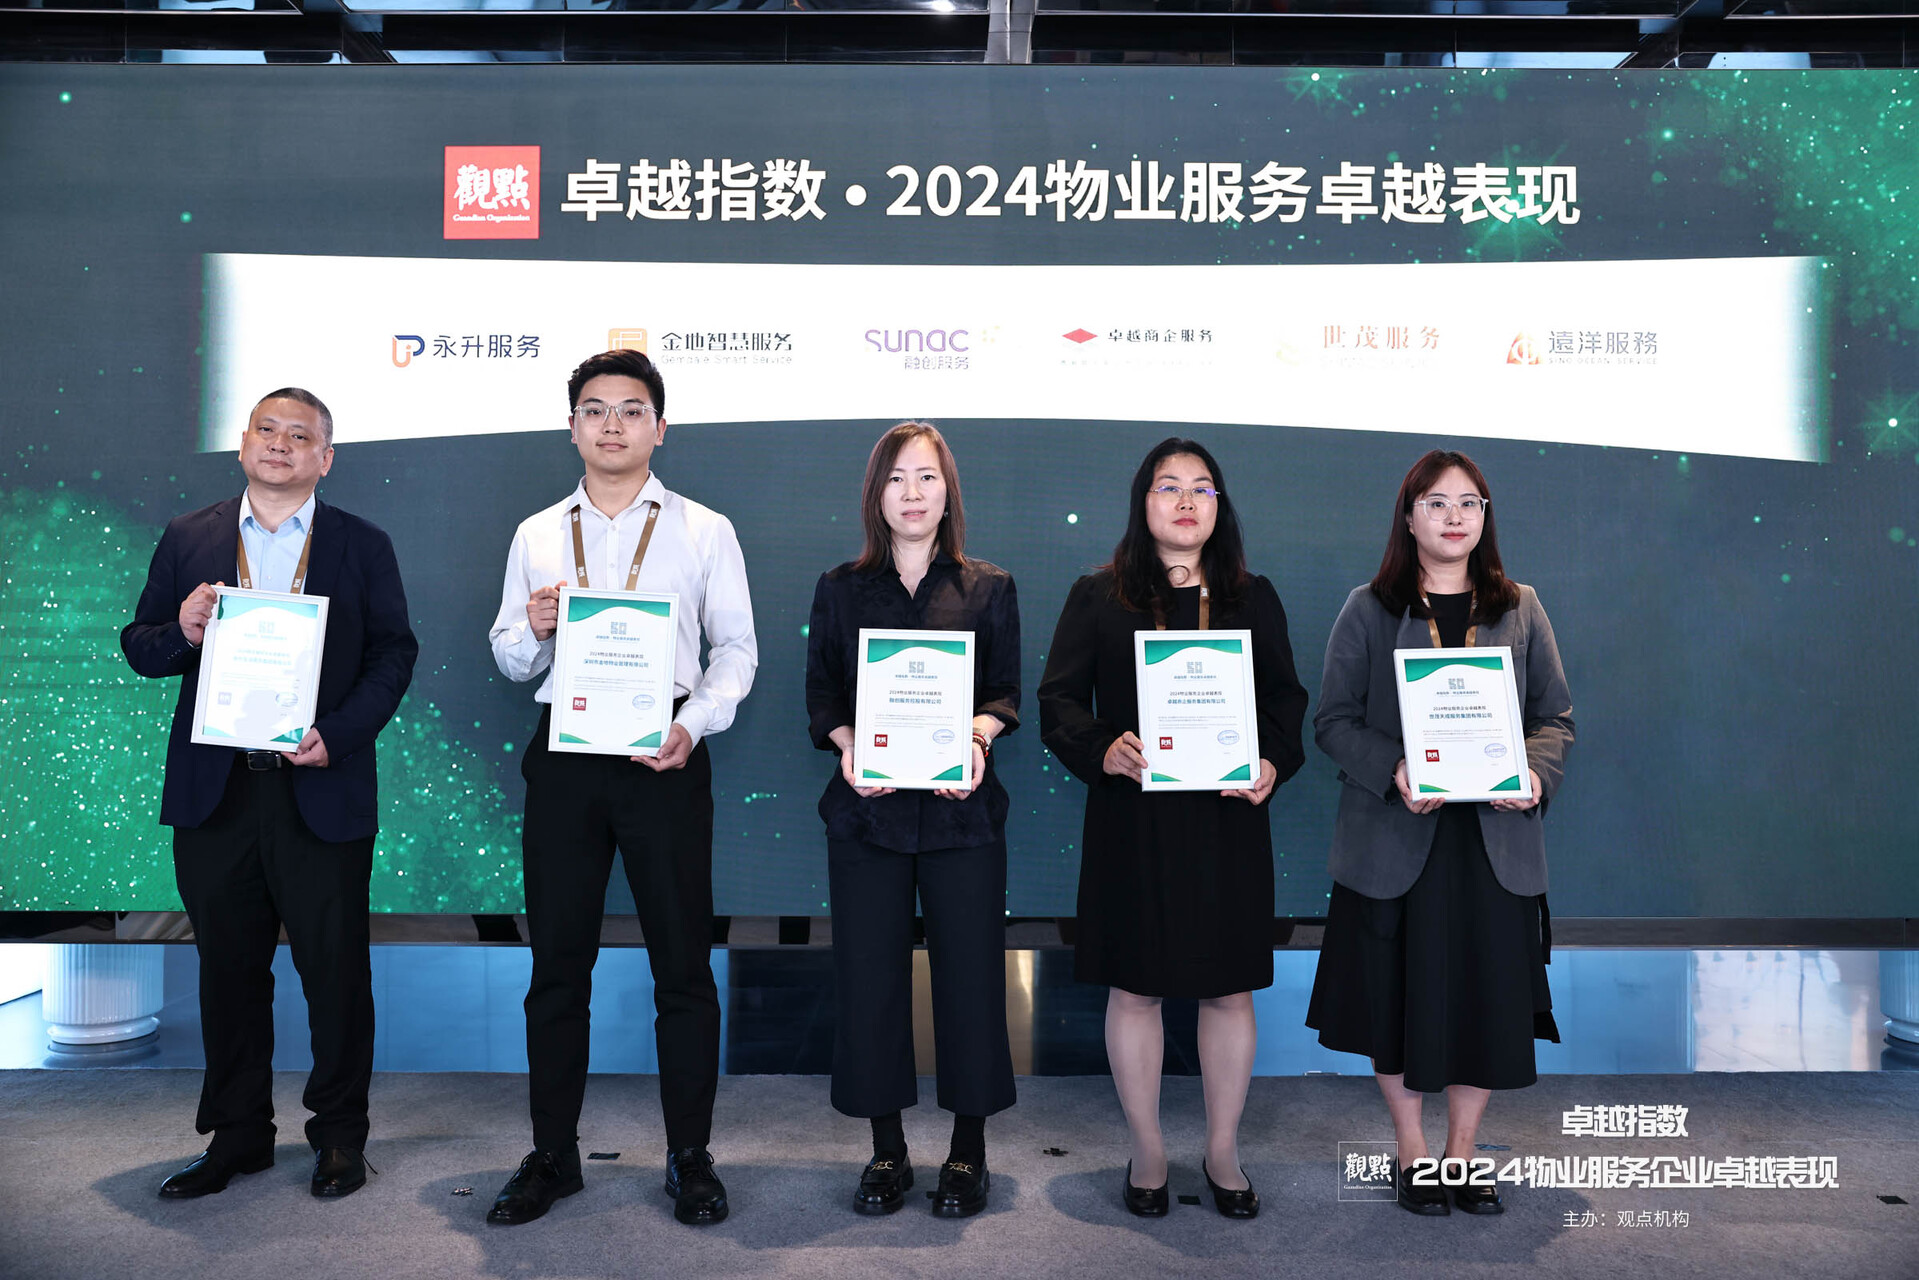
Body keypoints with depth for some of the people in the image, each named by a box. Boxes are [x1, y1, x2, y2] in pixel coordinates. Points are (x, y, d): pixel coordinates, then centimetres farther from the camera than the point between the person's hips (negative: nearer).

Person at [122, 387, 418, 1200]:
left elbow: (394, 652, -1)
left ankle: (339, 1134, 20)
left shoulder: (363, 547, 5)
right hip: (214, 792, 2)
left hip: (321, 791, -2)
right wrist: (181, 632, -12)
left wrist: (337, 734, -14)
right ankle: (237, 1135, 26)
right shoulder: (187, 540, 10)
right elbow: (137, 646, 11)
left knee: (335, 968, 4)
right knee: (229, 968, 11)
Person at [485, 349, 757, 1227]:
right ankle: (552, 1156, 22)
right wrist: (534, 630, -9)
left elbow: (737, 646, 1)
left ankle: (690, 1158, 15)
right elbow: (508, 660, 13)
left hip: (663, 756, -2)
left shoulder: (704, 531, 6)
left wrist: (694, 725, -14)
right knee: (557, 963, 8)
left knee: (683, 963, 2)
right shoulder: (536, 536, 14)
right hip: (562, 754, 2)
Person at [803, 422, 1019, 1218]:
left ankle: (968, 1152, 17)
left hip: (961, 805, 0)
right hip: (867, 804, 1)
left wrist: (978, 736, -15)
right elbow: (821, 695, 7)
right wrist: (848, 745, -12)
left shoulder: (989, 589, 8)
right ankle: (886, 1150, 19)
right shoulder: (840, 589, 10)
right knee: (870, 973, 3)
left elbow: (1006, 694, 5)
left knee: (969, 971, 1)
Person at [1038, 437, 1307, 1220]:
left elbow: (1285, 699, 9)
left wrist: (1273, 763, -10)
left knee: (1230, 988, 7)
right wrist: (1102, 751, -18)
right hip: (1131, 819, -1)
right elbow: (1058, 701, 1)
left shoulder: (1253, 598, 10)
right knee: (1134, 988, 6)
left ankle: (1222, 1151, 25)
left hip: (1228, 819, 2)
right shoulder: (1097, 597, 5)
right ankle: (1147, 1152, 23)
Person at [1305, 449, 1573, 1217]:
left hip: (1495, 839, 2)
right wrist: (1392, 771, -19)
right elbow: (1334, 720, -2)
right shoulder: (1369, 610, 2)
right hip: (1395, 838, -2)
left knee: (1490, 996, 7)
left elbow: (1556, 716, 10)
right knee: (1401, 995, 5)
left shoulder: (1519, 610, 9)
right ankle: (1411, 1151, 25)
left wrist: (1536, 773, -11)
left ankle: (1463, 1149, 26)